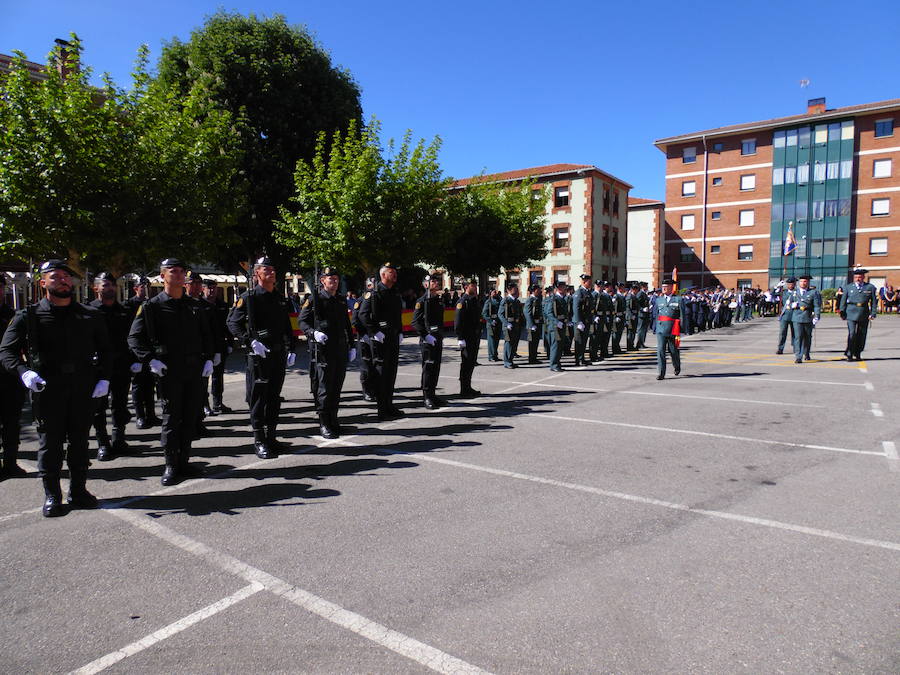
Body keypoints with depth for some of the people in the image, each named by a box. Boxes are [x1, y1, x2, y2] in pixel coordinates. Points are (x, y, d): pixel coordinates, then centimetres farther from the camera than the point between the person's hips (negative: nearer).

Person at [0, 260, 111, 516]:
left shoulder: (90, 316, 10)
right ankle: (52, 495, 15)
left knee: (80, 440, 9)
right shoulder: (28, 316, 4)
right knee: (50, 442, 4)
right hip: (46, 387, -2)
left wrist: (104, 378, 1)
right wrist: (24, 371, -19)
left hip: (83, 388, 2)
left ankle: (78, 490, 20)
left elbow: (105, 350, 13)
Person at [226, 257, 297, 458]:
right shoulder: (248, 297, -4)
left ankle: (271, 436, 22)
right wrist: (251, 341, -19)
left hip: (279, 354, 6)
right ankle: (259, 441, 5)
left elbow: (287, 327, 19)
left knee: (274, 397, 11)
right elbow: (233, 323, -9)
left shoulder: (280, 298, 15)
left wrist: (291, 350, 11)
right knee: (258, 398, -2)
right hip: (258, 354, -6)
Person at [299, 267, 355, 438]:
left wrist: (352, 346, 18)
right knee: (324, 388, -5)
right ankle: (324, 424, 2)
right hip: (322, 350, -6)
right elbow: (302, 321, -5)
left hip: (341, 350, 6)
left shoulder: (341, 300, 16)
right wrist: (314, 333, -24)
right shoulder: (314, 300, -3)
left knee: (337, 387, 11)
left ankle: (333, 420, 22)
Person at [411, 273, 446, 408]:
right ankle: (427, 397, -2)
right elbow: (415, 323, -12)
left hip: (438, 339, 7)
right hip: (427, 340, -7)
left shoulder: (439, 299, 15)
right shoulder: (422, 301, -7)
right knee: (428, 367, -6)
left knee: (436, 368, 10)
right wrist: (426, 336, -19)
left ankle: (432, 394, 19)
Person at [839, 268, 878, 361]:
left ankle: (858, 354, 20)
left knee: (861, 335, 7)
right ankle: (849, 354, -6)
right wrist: (842, 312, 2)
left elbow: (874, 301, 7)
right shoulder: (849, 287, 9)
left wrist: (873, 313, -2)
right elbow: (843, 300, 10)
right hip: (851, 313, -1)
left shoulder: (870, 287, 8)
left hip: (864, 314, 1)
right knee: (852, 333, -12)